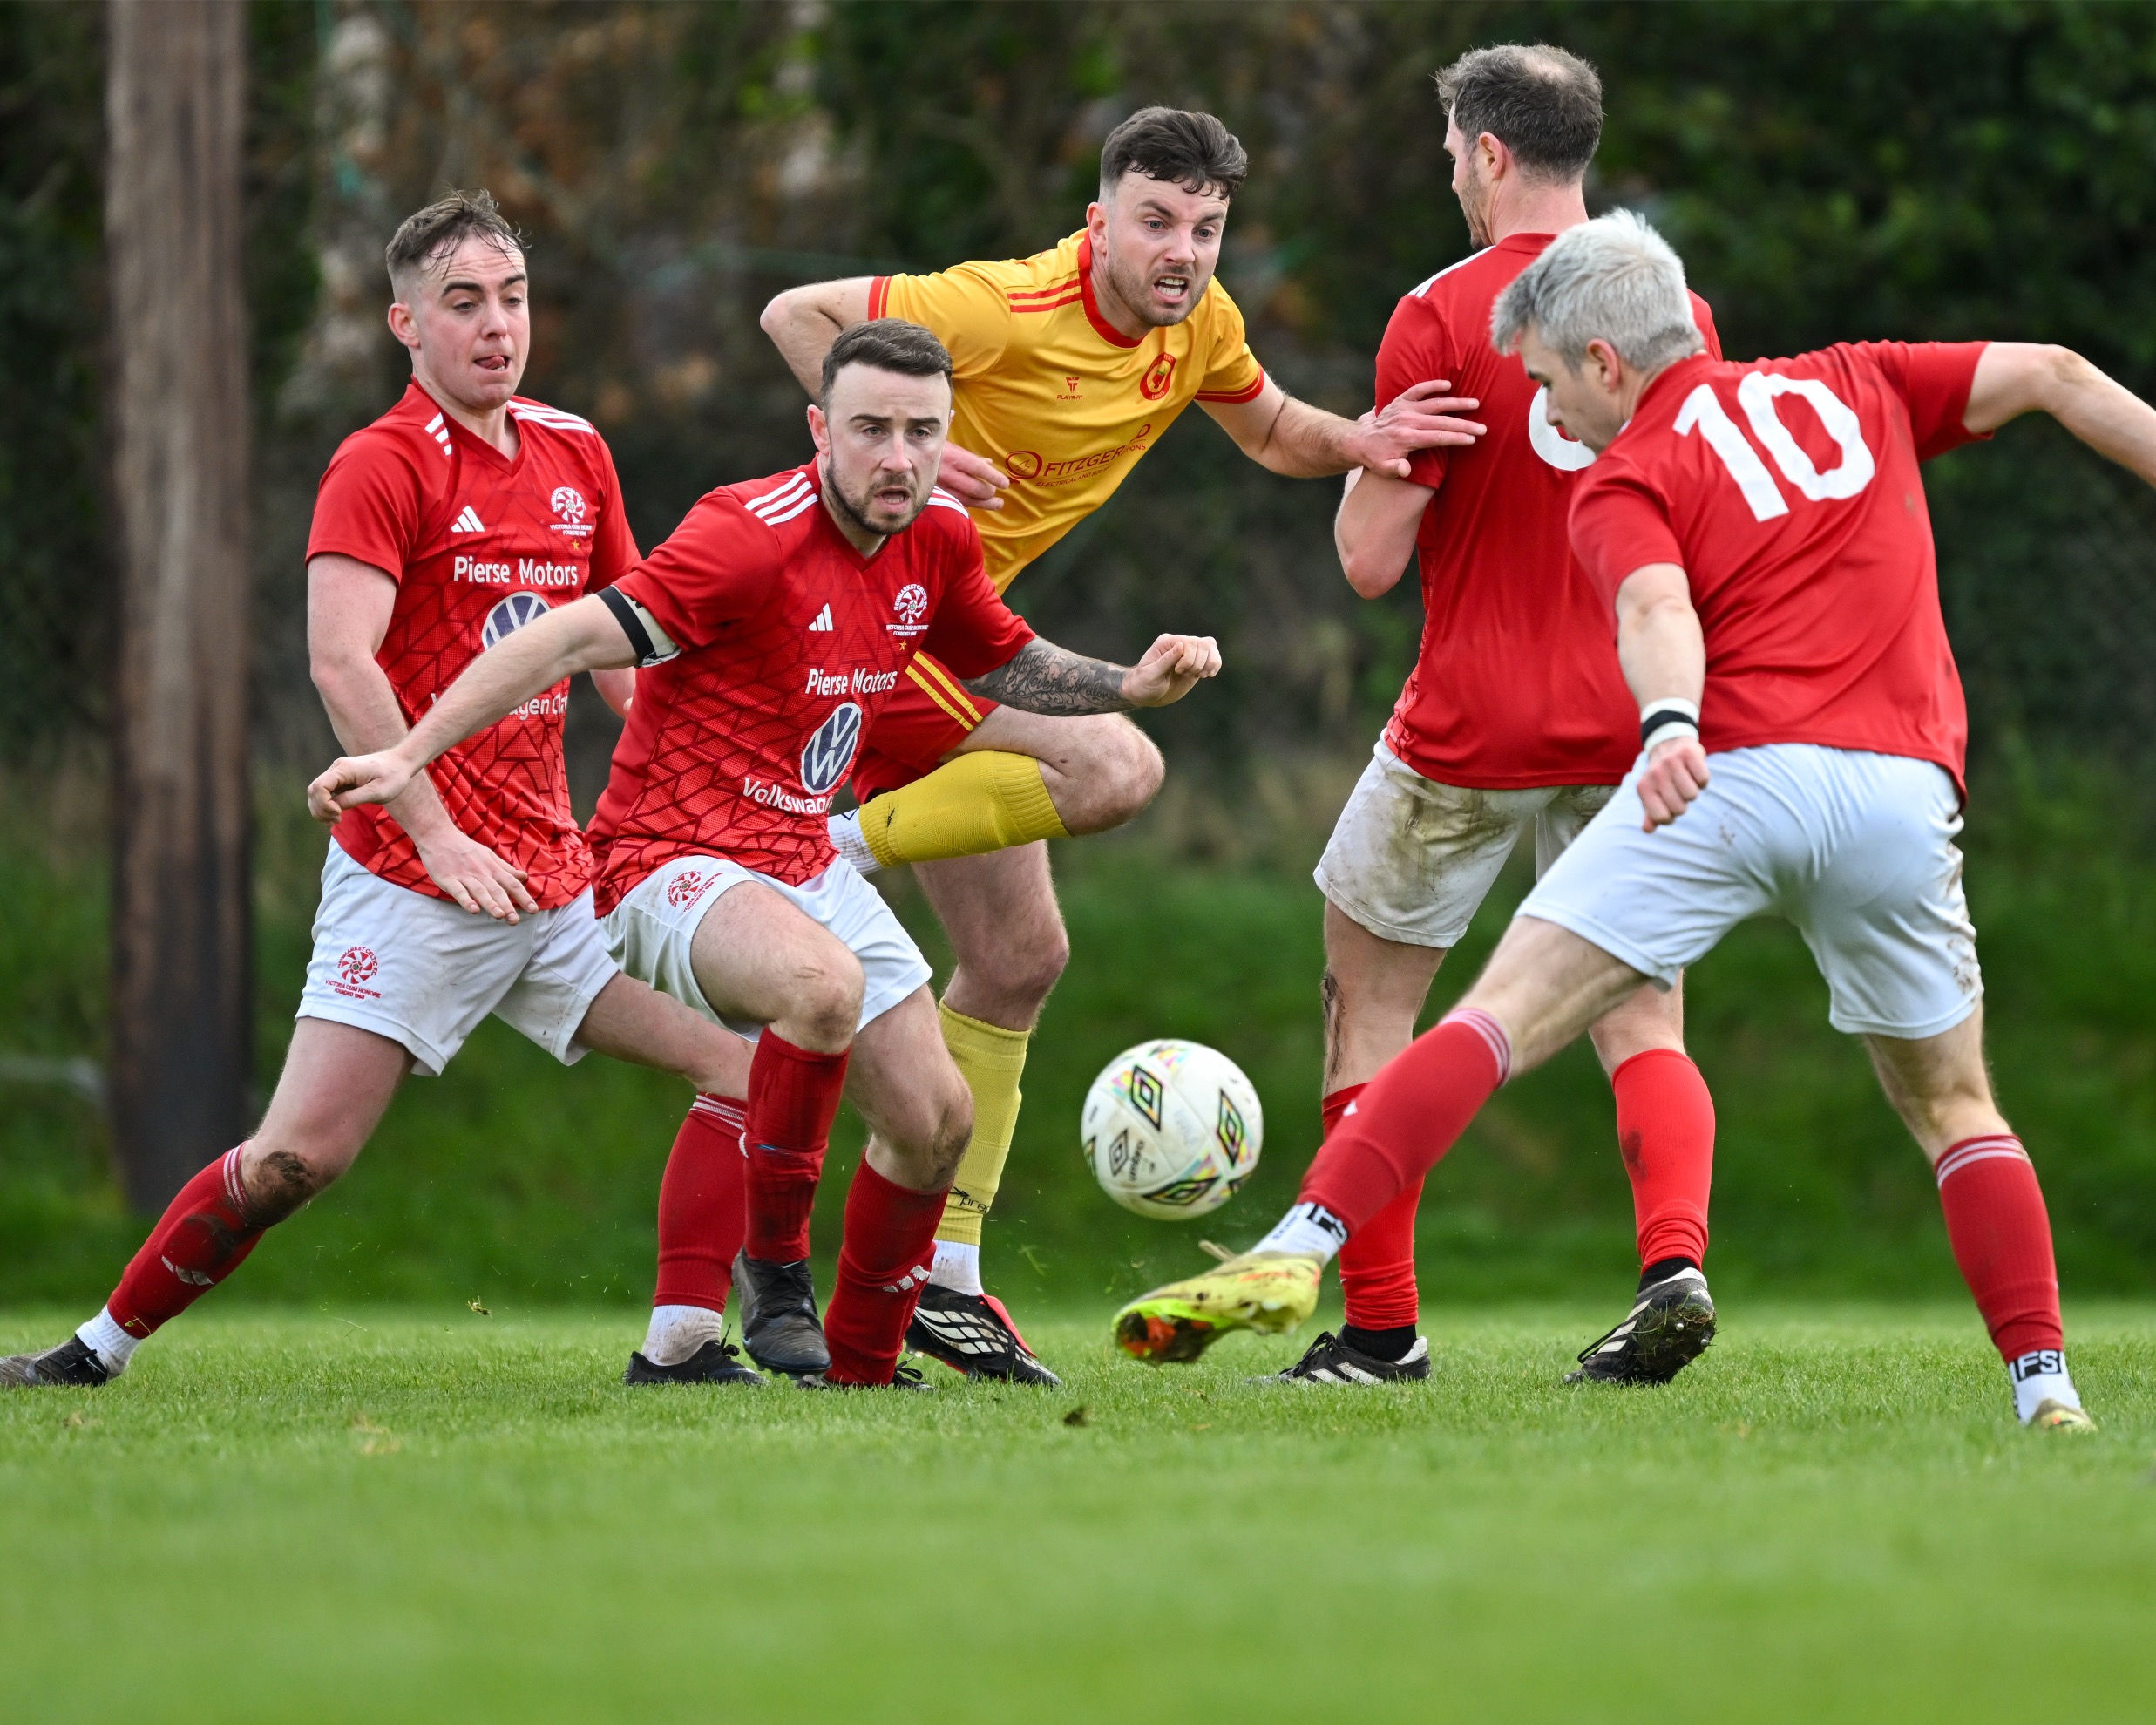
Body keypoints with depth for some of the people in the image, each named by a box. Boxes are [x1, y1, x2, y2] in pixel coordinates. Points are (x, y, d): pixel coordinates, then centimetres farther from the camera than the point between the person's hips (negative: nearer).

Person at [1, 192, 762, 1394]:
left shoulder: (576, 452, 13)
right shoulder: (382, 466, -8)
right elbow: (341, 662, -19)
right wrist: (437, 836, -26)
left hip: (556, 877, 7)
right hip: (409, 883, -7)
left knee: (751, 1058, -4)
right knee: (300, 1156, -13)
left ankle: (682, 1344, 0)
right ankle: (104, 1346, 3)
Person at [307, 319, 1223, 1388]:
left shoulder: (938, 540, 1)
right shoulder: (752, 536, -22)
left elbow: (1002, 662, 22)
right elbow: (580, 637, -26)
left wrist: (1131, 686, 5)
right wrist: (408, 754, -32)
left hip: (803, 864, 8)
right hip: (671, 861, -8)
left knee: (934, 1119, 6)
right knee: (823, 985, -38)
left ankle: (859, 1364, 27)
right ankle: (773, 1259, -17)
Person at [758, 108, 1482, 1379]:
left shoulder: (1197, 323, 1)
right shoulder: (1013, 310, -22)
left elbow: (1272, 432, 19)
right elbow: (795, 314, -15)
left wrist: (1357, 445, -3)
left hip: (954, 640, 9)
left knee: (1021, 956, 10)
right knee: (1116, 768, -27)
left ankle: (943, 1275, 15)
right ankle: (829, 853, -16)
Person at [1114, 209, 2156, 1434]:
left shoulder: (1626, 480, 11)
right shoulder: (1853, 386, 24)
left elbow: (1657, 608, -10)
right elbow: (2052, 377, 16)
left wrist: (1669, 723, -28)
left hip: (1731, 771, -3)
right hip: (1905, 792, 4)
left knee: (1501, 1018, -6)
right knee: (1953, 1107, 19)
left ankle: (1298, 1251, -19)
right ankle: (2046, 1388, 8)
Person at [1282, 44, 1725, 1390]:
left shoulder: (1444, 317, -10)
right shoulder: (1674, 311, 3)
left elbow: (1370, 560, -9)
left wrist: (1370, 462, 9)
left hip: (1471, 727, -4)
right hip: (1629, 724, 4)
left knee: (1369, 999, 12)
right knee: (1643, 1019, 8)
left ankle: (1382, 1326, 9)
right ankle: (1676, 1256, -19)